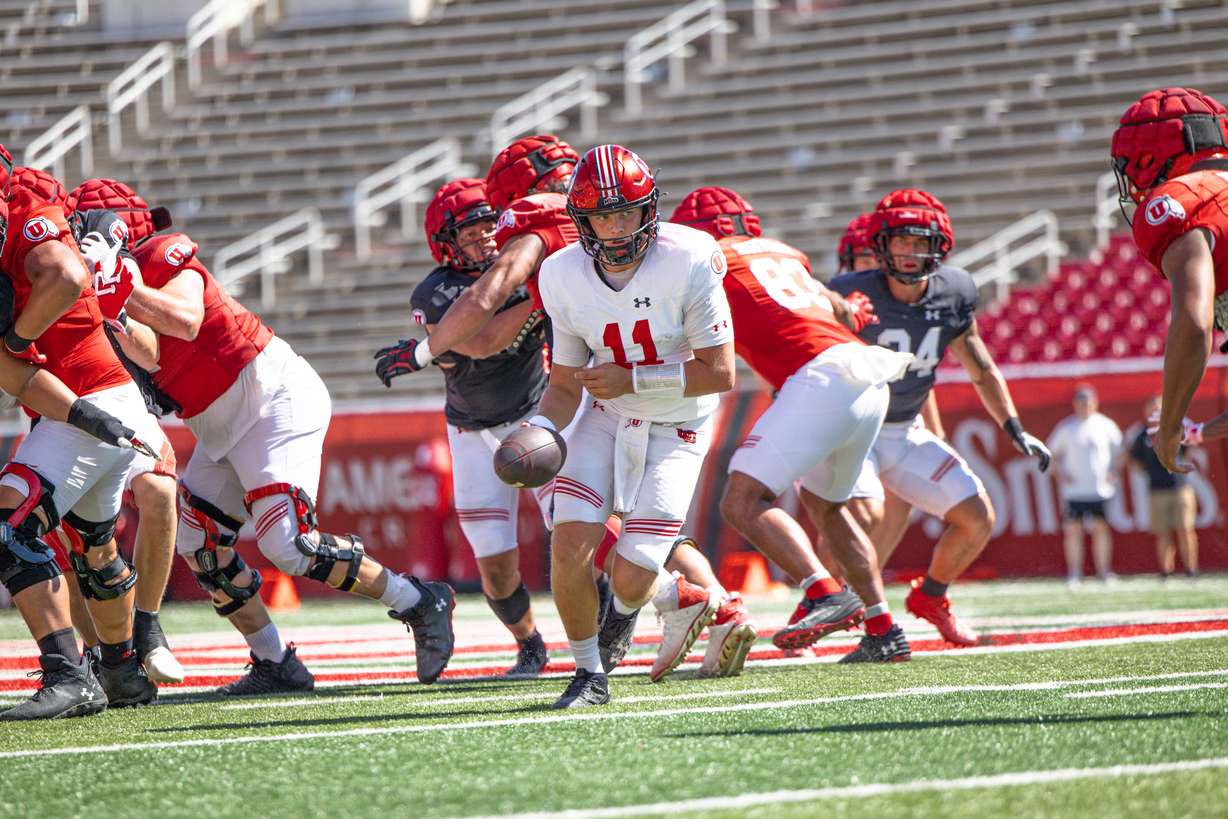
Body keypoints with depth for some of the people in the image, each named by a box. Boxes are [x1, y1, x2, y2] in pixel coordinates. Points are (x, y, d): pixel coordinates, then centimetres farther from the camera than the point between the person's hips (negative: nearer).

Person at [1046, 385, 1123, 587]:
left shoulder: (1106, 425, 5)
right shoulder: (1066, 427, 3)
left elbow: (1119, 450, 16)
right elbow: (1052, 452, 8)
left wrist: (1113, 472, 3)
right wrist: (1061, 473, -4)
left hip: (1100, 488, 1)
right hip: (1073, 490, -1)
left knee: (1101, 528, 1)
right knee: (1073, 530, -3)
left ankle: (1104, 571, 7)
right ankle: (1074, 574, 1)